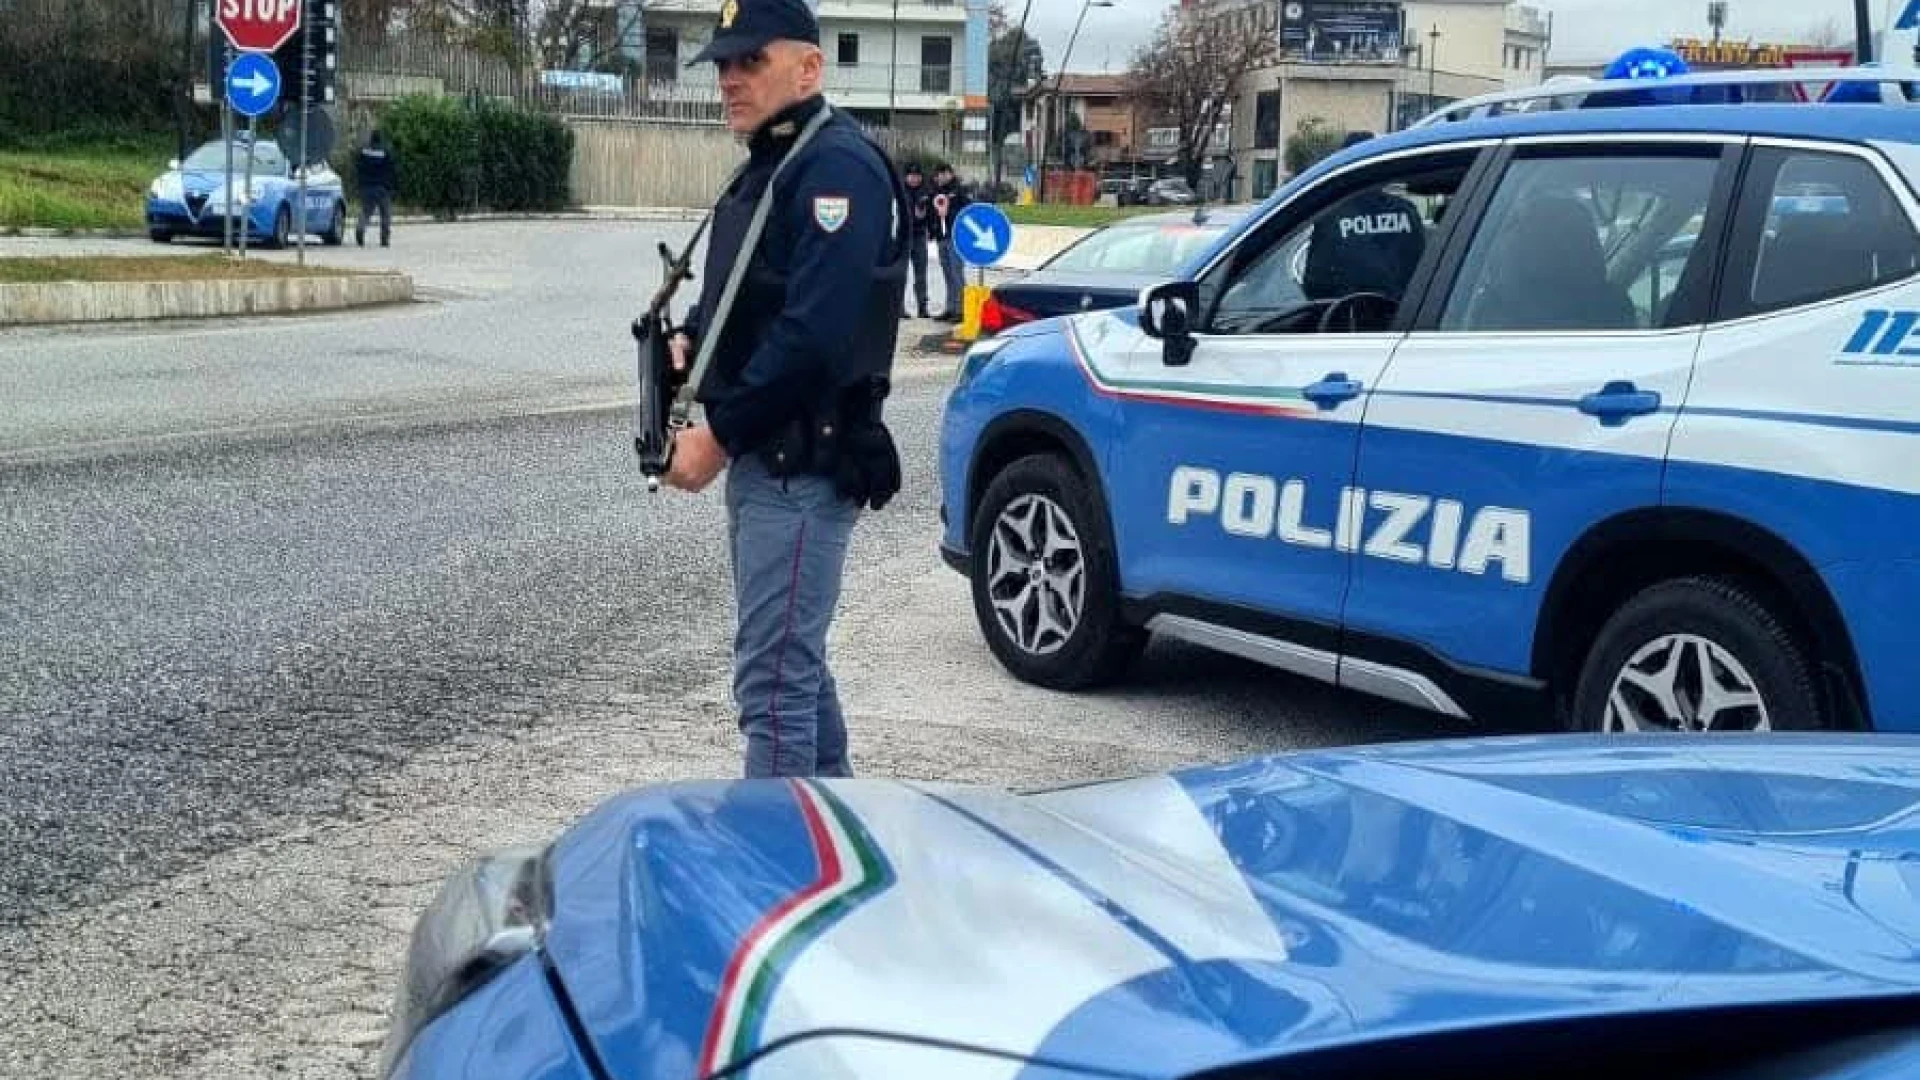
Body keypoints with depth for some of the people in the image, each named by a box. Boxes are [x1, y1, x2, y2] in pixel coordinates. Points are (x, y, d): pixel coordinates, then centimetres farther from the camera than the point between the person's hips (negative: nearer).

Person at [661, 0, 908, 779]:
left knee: (773, 675, -9)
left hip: (804, 464, -11)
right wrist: (691, 340, 4)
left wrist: (719, 435, -20)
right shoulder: (768, 166, 17)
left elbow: (816, 333, -25)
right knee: (794, 659, 19)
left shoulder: (837, 167, -16)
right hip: (762, 458, 11)